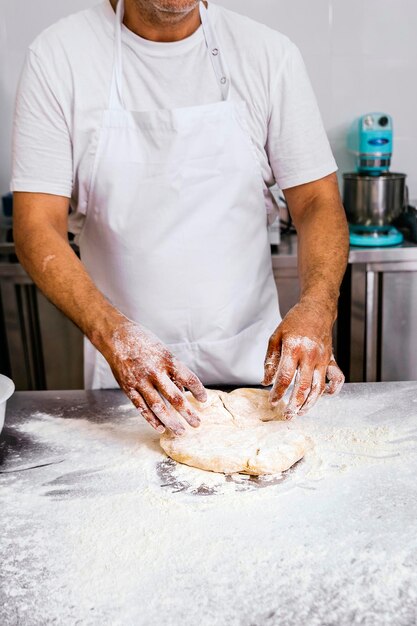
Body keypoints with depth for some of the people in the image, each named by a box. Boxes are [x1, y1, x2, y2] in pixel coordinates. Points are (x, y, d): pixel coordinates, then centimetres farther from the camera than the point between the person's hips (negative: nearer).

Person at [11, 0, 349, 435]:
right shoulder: (59, 55, -8)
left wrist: (316, 310, -24)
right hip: (123, 367, -1)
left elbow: (317, 201, -5)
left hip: (255, 356, 2)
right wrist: (114, 335, -29)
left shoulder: (270, 54, -4)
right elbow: (37, 227, -13)